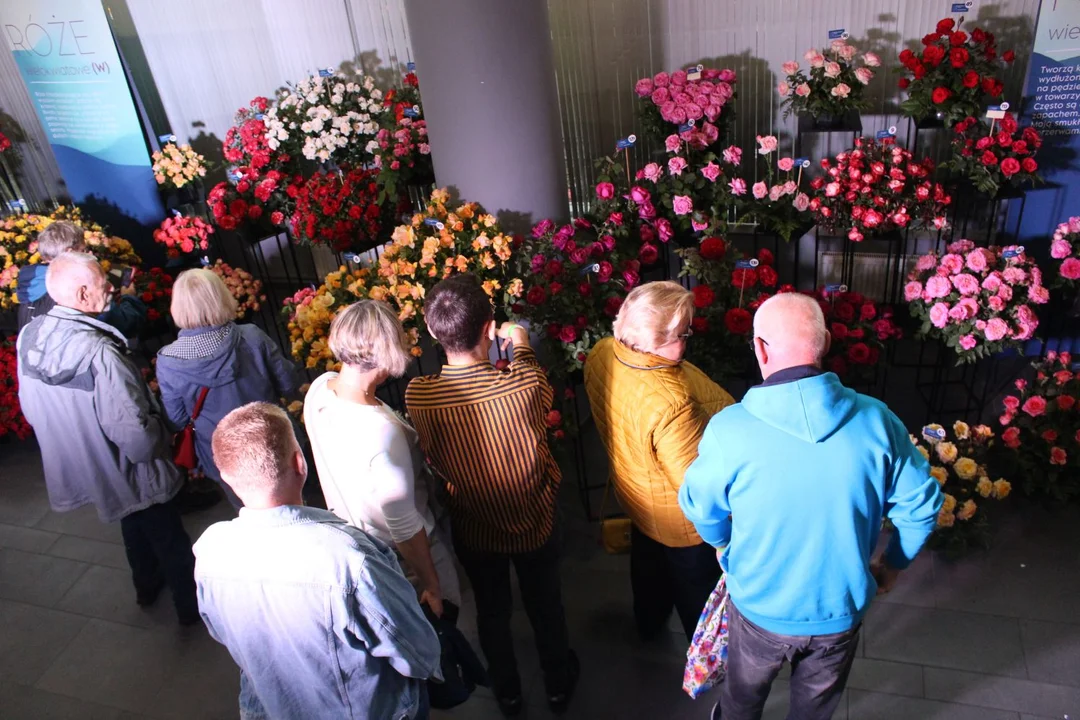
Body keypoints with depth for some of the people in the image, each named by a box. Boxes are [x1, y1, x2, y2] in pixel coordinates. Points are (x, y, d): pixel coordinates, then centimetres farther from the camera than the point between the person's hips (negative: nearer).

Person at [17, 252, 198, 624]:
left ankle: (147, 585, 55)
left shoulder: (29, 337, -11)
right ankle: (191, 604, 38)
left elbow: (32, 411, 3)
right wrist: (163, 434, -15)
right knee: (169, 538, 17)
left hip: (75, 466, 8)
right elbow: (134, 436, -36)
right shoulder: (98, 353, -36)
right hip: (123, 471, -7)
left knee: (135, 523, 32)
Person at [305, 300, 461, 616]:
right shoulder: (382, 433, -41)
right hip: (400, 555, -7)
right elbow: (405, 530, -29)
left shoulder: (319, 388, -17)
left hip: (349, 532, 7)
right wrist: (431, 584, -14)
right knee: (439, 618, 24)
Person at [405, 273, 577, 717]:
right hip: (534, 524, -1)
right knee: (545, 606, 26)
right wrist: (522, 347, 9)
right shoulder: (525, 383, -33)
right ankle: (558, 683, 52)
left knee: (492, 612, 27)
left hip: (474, 531, 1)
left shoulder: (417, 396, -27)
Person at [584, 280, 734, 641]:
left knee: (649, 564, 35)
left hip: (633, 491, 7)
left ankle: (648, 622, 63)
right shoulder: (671, 405, -45)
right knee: (697, 585, 25)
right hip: (682, 522, -7)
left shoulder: (601, 354, -21)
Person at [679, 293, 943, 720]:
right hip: (841, 609, 2)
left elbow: (700, 508, -10)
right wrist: (895, 563, 12)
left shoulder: (730, 430, -27)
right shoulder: (875, 421, -20)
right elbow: (921, 504, -7)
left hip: (760, 608, -1)